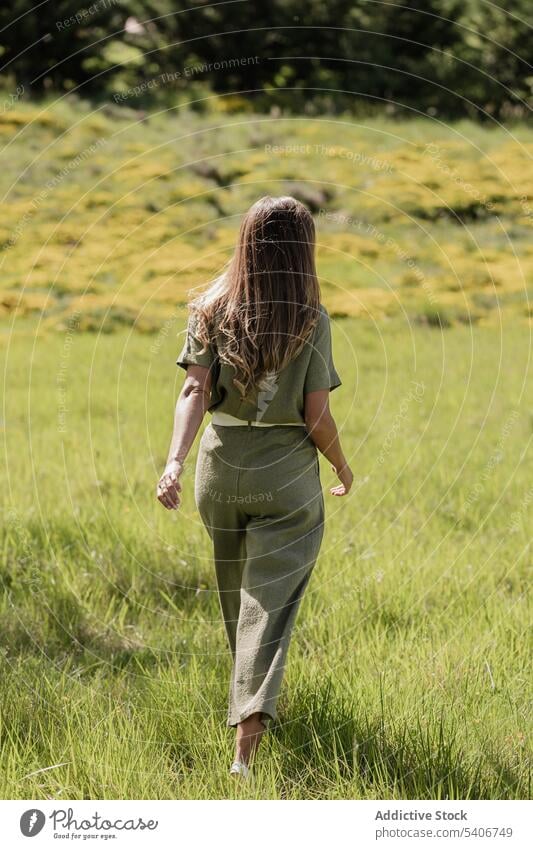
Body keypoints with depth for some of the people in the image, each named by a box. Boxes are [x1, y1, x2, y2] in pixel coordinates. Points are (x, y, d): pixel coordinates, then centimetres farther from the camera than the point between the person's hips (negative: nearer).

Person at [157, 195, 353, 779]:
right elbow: (316, 416, -9)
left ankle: (250, 684, 49)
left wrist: (174, 460, -20)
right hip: (287, 478, -3)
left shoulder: (212, 313, -2)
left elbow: (195, 391, -13)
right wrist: (342, 467, 7)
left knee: (236, 592, 24)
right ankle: (247, 738, -19)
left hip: (220, 468, 3)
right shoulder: (312, 321, -9)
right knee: (270, 604, -4)